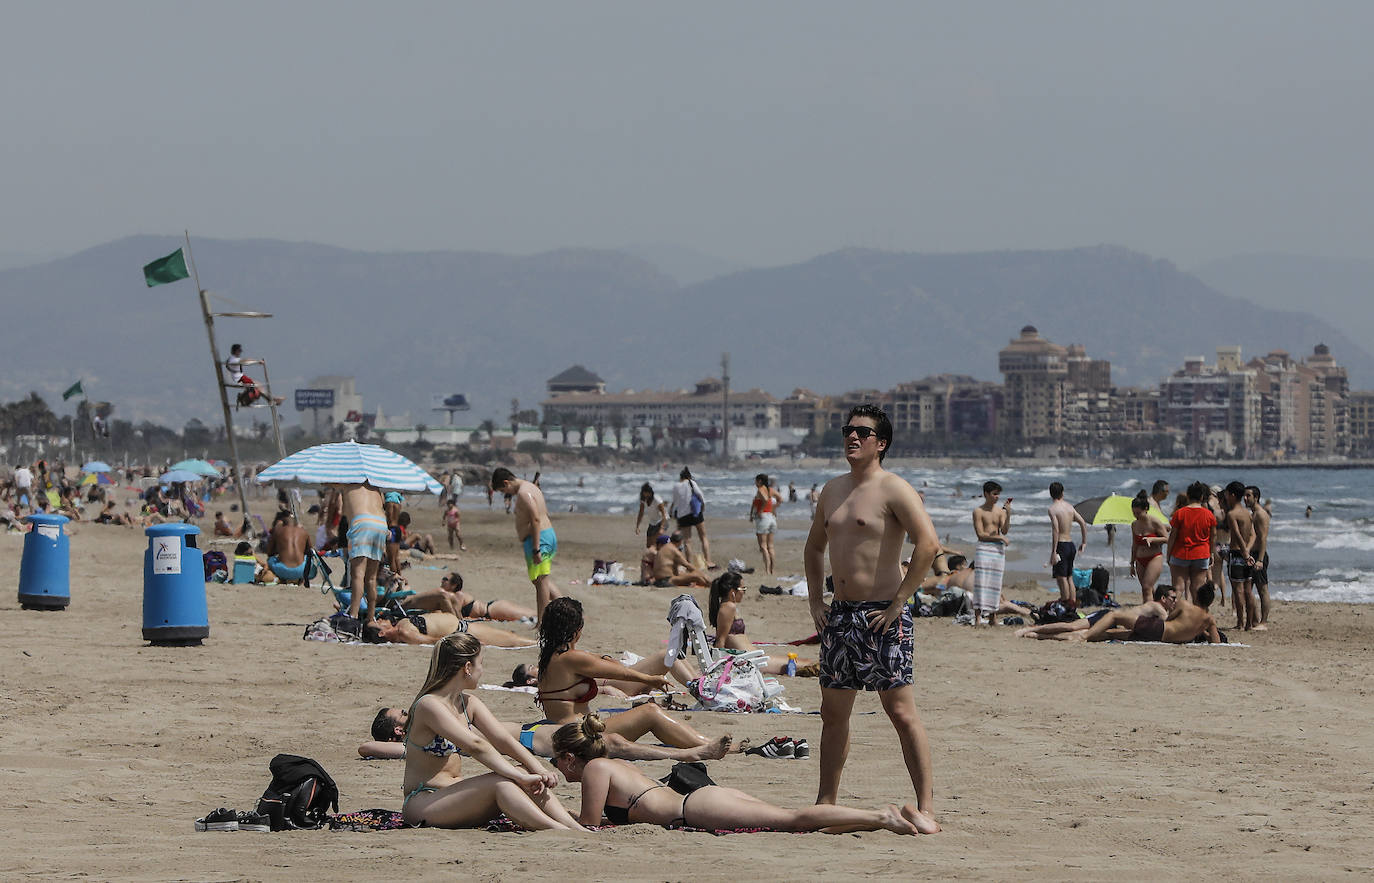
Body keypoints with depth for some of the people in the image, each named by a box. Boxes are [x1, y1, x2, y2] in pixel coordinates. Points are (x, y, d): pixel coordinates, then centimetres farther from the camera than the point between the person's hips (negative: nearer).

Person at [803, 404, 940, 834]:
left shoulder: (893, 489, -9)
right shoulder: (832, 490, 15)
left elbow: (928, 542, -21)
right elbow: (815, 545, 29)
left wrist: (900, 599, -20)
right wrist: (815, 598, 16)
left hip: (882, 614, -8)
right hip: (839, 614, 8)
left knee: (901, 711, -9)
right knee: (833, 713, 11)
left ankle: (925, 809, -8)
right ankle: (825, 804, 19)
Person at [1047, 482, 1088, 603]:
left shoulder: (1053, 509, -11)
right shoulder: (1069, 507, 10)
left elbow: (1056, 531, -19)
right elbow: (1083, 523, 12)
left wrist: (1053, 552, -19)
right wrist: (1084, 542, 20)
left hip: (1061, 545, -7)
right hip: (1071, 545, 7)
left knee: (1062, 579, -6)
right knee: (1069, 577, 14)